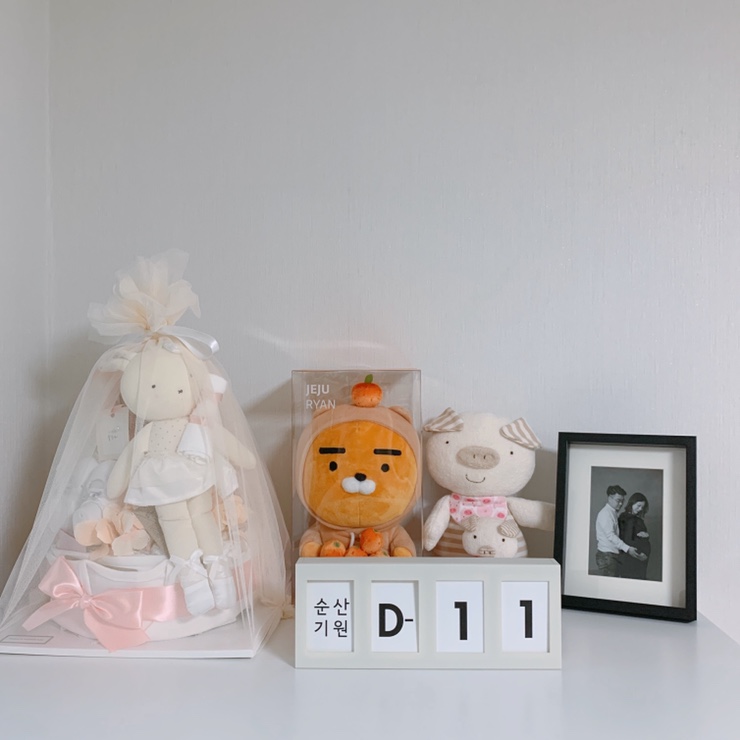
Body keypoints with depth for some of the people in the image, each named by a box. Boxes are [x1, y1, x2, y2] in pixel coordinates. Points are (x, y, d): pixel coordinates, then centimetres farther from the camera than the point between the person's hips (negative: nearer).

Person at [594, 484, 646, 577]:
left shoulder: (613, 513, 18)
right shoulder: (605, 513, -11)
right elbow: (610, 535, -20)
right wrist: (627, 548, -24)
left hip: (614, 555, 9)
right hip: (607, 555, -9)